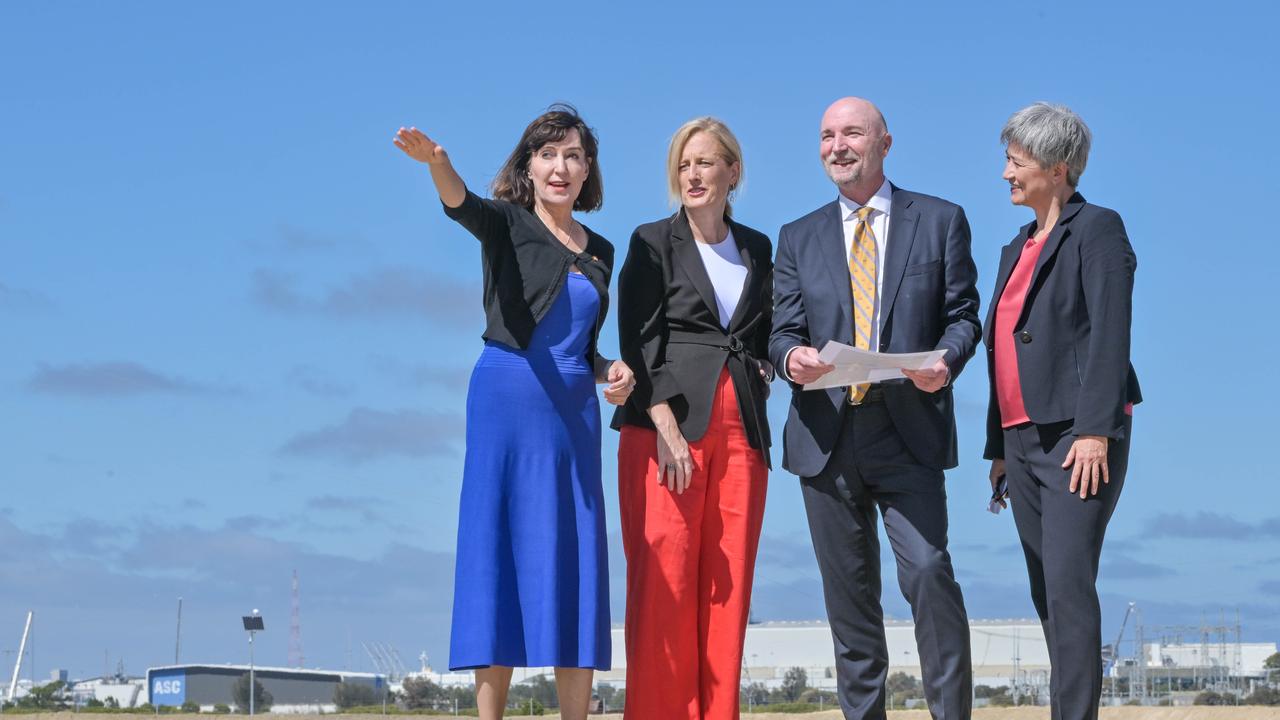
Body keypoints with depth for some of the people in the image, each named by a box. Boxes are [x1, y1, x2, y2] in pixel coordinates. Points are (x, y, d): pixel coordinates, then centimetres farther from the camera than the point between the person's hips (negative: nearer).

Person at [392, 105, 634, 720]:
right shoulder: (507, 224, 2)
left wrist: (611, 370, 3)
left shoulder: (600, 252, 17)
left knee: (576, 562, 1)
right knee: (501, 551, -6)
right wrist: (437, 163, -43)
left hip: (574, 413, 5)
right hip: (507, 399, -5)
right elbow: (462, 204, -22)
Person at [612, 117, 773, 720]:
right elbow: (638, 343, -4)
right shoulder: (653, 243, 4)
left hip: (740, 431, 4)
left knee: (728, 583, 1)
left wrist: (765, 368, 6)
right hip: (666, 425, -4)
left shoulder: (757, 250, 17)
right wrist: (667, 430, -15)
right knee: (665, 582, -9)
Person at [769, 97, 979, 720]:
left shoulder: (940, 220, 9)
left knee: (928, 570, -17)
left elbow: (962, 313, 6)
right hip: (826, 433, 3)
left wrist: (946, 359, -16)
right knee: (848, 592, 7)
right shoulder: (799, 238, 15)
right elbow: (783, 331, 9)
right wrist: (792, 357, -15)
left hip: (908, 431, -3)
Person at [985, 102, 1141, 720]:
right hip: (1023, 438, 8)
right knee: (1048, 596, 8)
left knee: (1069, 584, -15)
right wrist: (1000, 448, 16)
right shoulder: (1017, 250, 21)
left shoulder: (1096, 229, -3)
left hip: (1077, 436, -8)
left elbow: (1109, 336, -13)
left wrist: (1094, 431, -21)